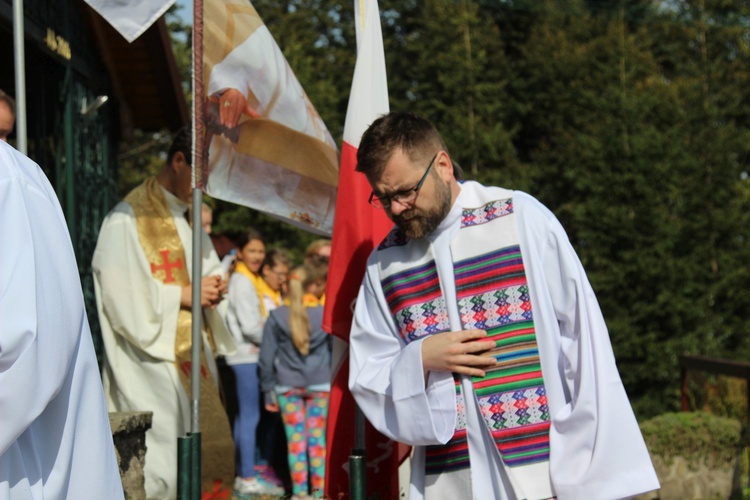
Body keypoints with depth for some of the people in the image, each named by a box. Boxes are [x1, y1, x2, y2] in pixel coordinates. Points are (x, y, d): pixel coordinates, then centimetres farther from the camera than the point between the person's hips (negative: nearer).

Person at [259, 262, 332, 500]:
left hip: (287, 387, 1)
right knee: (318, 438, 6)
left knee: (295, 439, 4)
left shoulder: (277, 316, -2)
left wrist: (268, 391, 8)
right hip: (320, 385, 0)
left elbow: (266, 358, 1)